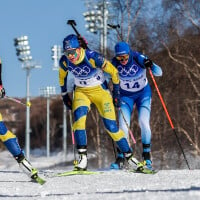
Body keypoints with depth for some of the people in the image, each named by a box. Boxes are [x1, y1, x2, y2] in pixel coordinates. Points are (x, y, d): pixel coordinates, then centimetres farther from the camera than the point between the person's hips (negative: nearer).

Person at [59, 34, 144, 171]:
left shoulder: (93, 57, -28)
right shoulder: (64, 61, -15)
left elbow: (114, 71, -14)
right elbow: (62, 76, 10)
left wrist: (116, 92, -7)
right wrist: (64, 95, 14)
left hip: (100, 90, -3)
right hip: (81, 92, 3)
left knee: (111, 125, -8)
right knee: (79, 116, -26)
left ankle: (129, 156, 10)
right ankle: (82, 158, -25)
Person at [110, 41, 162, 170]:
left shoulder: (139, 59, -23)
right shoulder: (115, 63, -17)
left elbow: (159, 73, -24)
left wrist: (151, 66, -44)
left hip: (143, 93, -2)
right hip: (126, 96, 2)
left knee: (143, 122, -19)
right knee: (123, 126, -13)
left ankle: (147, 154, -3)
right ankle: (121, 157, -4)